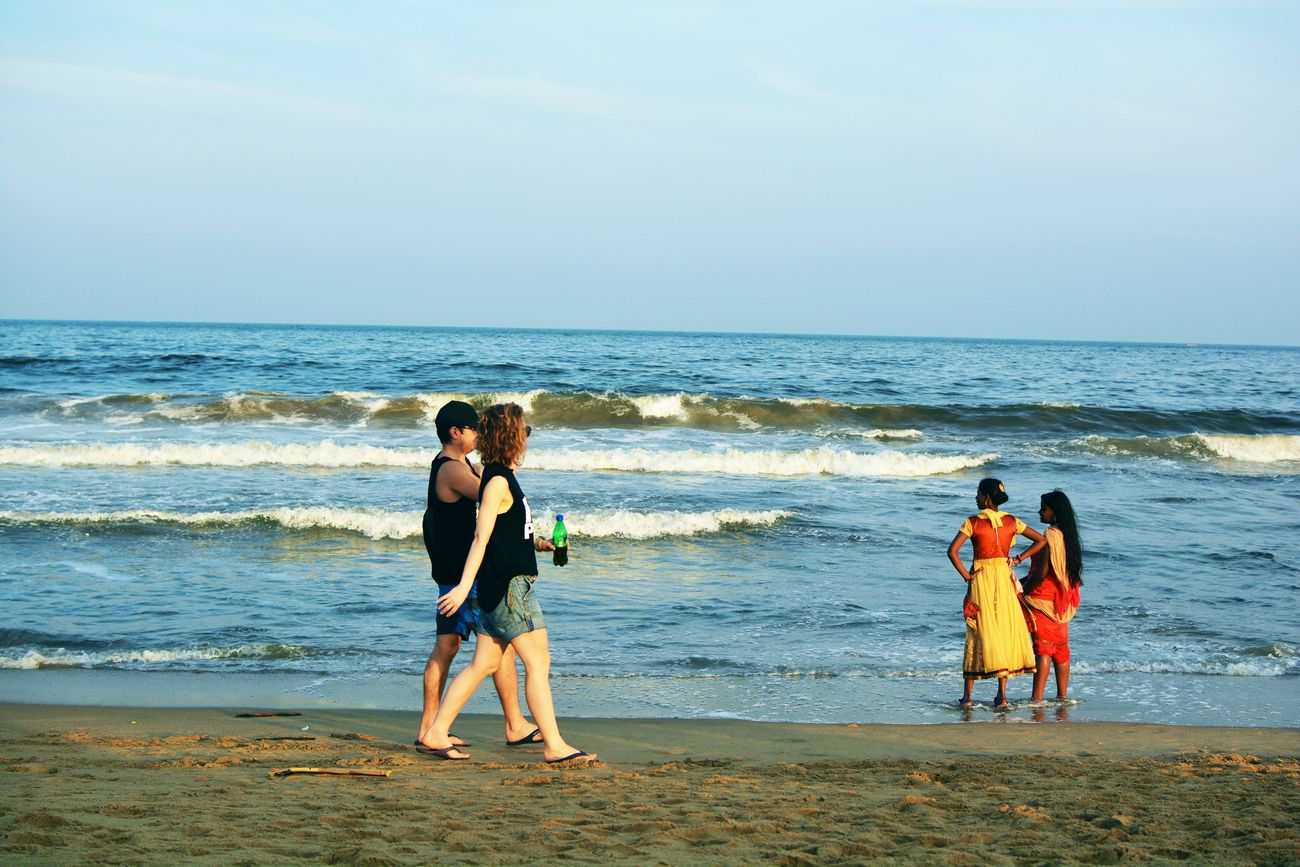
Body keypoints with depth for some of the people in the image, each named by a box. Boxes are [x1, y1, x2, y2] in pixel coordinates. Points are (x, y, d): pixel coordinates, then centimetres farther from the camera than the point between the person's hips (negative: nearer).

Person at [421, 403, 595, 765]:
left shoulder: (504, 477, 16)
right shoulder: (498, 481, -14)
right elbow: (482, 537, -20)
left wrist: (537, 543, 15)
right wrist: (464, 586, -23)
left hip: (504, 585, 10)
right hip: (507, 585, -10)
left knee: (484, 663, 11)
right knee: (538, 660, -7)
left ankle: (437, 733, 14)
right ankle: (554, 745, -5)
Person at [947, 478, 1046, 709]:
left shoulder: (973, 522, -9)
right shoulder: (1011, 521, 2)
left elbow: (952, 552, -18)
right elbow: (1041, 540, 7)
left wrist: (967, 576, -9)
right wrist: (1018, 559, 8)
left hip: (981, 580, -2)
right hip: (1004, 579, 3)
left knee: (979, 635, 2)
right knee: (1005, 633, 8)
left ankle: (967, 696, 4)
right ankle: (1002, 695, 6)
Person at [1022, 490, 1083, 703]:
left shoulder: (1051, 535, -18)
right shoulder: (1067, 534, 9)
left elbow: (1042, 572, -21)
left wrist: (1023, 591, -8)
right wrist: (1023, 581, 17)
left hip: (1044, 599, -8)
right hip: (1061, 602, 8)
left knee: (1043, 648, -7)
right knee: (1061, 647, 13)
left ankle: (1037, 698, -7)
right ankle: (1062, 695, 19)